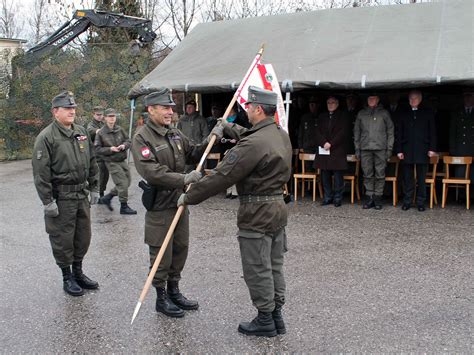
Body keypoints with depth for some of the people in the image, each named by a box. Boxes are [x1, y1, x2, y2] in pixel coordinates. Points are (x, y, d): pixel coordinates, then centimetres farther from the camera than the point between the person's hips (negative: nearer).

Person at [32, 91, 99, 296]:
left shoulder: (81, 132, 8)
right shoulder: (46, 137, -12)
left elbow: (92, 162, 15)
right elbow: (41, 173, -15)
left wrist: (94, 188, 13)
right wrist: (47, 201, -17)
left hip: (82, 195, 6)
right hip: (61, 197, -6)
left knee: (83, 236, 15)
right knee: (63, 239, 4)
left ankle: (78, 272, 32)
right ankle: (67, 278, 20)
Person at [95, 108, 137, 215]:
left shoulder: (120, 129, 4)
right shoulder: (101, 133, -8)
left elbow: (128, 141, 11)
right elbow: (97, 149, -7)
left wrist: (124, 145, -10)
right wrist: (110, 149, -18)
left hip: (122, 161, 6)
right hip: (112, 162, -6)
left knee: (127, 181, 12)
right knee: (123, 183, -8)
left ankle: (107, 198, 27)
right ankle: (124, 207, 7)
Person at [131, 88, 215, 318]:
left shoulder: (175, 134, 7)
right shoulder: (142, 139, -15)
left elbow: (192, 153, 17)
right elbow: (152, 172, -26)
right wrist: (184, 179, -31)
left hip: (180, 201, 7)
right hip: (159, 205, -7)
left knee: (180, 249, 16)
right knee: (161, 254, 4)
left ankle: (174, 292, 33)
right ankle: (162, 298, 20)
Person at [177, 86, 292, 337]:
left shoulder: (252, 145, -24)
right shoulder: (281, 134, 6)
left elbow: (222, 176, -22)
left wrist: (189, 197, -12)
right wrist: (228, 127, 39)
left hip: (257, 213, -9)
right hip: (278, 206, 9)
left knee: (257, 269, 5)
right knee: (274, 265, 17)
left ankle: (265, 320, 17)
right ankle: (276, 316, 28)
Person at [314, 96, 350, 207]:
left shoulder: (343, 116, 6)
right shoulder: (322, 116, 18)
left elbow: (343, 132, -4)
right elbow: (318, 132, 9)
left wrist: (331, 144, -11)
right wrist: (324, 143, -8)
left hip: (338, 150, -4)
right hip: (323, 150, 4)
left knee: (338, 175, -5)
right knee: (325, 175, 4)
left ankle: (338, 198, 2)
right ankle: (327, 197, 12)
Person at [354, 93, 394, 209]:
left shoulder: (384, 113, 9)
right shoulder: (361, 114, 15)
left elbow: (390, 131, 7)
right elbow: (356, 132, 16)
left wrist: (389, 148, -1)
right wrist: (357, 148, 8)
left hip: (380, 148, -2)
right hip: (365, 148, 2)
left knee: (380, 175, -3)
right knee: (367, 175, 1)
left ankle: (377, 198, 4)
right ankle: (369, 197, 7)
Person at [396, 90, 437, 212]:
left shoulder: (427, 113, 10)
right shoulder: (404, 115, 14)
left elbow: (432, 132, 6)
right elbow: (400, 134, 11)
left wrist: (432, 148, -3)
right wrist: (399, 150, 3)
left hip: (422, 151, -1)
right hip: (407, 151, 1)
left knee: (422, 178, 1)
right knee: (408, 178, 2)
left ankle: (421, 202, 7)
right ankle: (407, 202, 9)